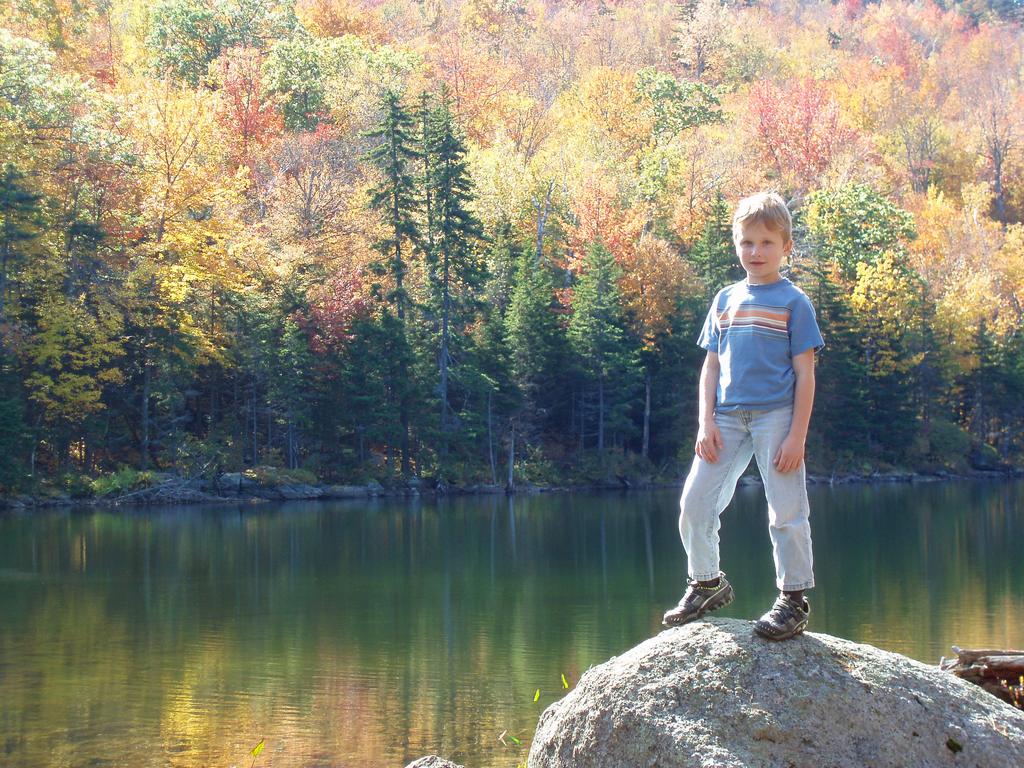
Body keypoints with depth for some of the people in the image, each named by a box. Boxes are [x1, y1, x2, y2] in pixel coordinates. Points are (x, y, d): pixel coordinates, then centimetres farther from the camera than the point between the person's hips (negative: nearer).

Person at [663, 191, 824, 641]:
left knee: (786, 510, -3)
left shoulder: (793, 302, 0)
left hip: (776, 416, -4)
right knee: (694, 501, 2)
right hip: (728, 418, 5)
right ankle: (706, 584, 20)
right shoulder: (725, 300, 13)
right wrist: (707, 422, 1)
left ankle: (794, 599, 7)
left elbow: (805, 373, -4)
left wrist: (797, 435, -11)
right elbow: (711, 365, 13)